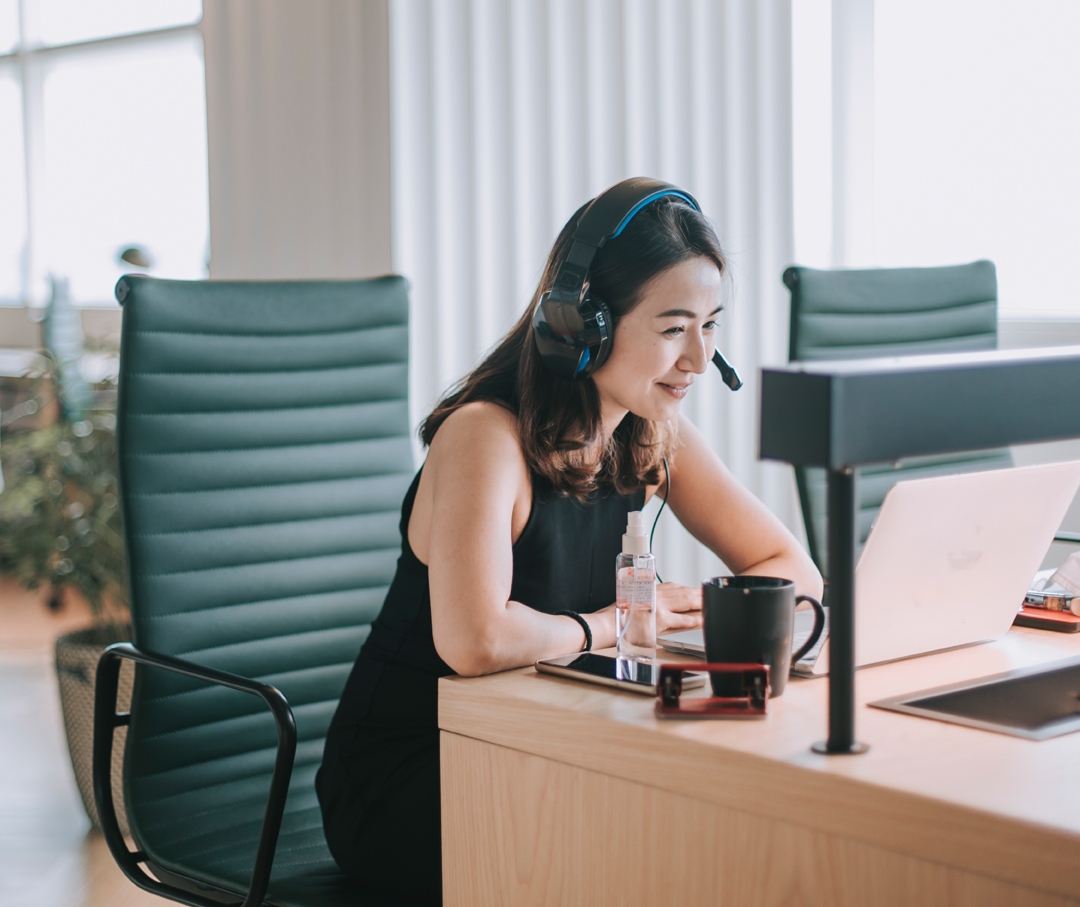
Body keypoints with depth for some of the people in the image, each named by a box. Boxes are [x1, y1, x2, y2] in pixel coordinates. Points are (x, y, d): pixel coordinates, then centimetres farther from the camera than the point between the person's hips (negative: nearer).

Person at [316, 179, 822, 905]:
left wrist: (692, 609, -14)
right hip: (402, 783, -7)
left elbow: (794, 571, 6)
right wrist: (611, 624, -19)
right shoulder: (486, 436, -23)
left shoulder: (654, 434, 1)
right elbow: (476, 642, -37)